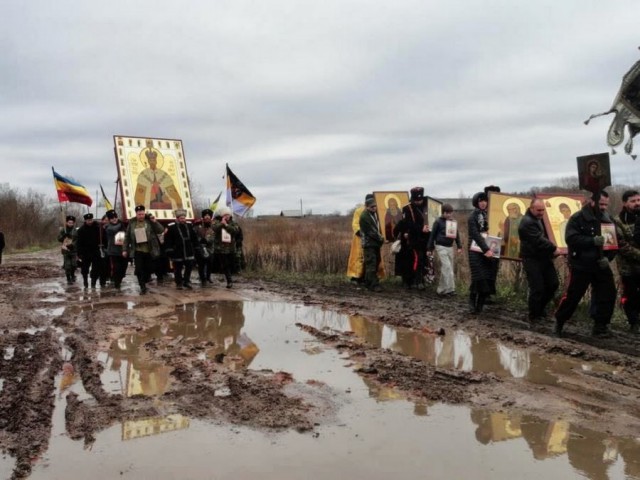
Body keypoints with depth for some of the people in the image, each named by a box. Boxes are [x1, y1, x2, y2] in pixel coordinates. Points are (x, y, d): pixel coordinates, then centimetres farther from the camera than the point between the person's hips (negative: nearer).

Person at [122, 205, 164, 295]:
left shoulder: (150, 222, -1)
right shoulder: (132, 223, 3)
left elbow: (161, 230, -5)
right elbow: (127, 237, 8)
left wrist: (155, 222, -19)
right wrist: (125, 249, 6)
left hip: (149, 251, 0)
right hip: (137, 251, 1)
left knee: (149, 268, 7)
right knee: (139, 269, -3)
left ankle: (144, 283, 31)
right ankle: (143, 287, 6)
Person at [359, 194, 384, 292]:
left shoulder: (376, 213, 12)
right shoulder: (364, 216, -14)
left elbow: (378, 227, 21)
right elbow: (370, 231, -17)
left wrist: (381, 237, 5)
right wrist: (380, 238, -14)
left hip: (376, 243, 8)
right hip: (368, 244, -8)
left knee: (376, 262, 12)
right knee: (371, 264, -10)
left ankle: (368, 283, 22)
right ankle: (374, 285, -11)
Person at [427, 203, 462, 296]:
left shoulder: (453, 222, 8)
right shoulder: (438, 221, -6)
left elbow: (456, 234, 16)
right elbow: (432, 235, -3)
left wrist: (459, 246, 8)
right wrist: (430, 248, -4)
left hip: (450, 247, 6)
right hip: (441, 247, -6)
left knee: (449, 268, 7)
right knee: (447, 267, -14)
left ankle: (441, 289, 15)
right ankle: (449, 288, -10)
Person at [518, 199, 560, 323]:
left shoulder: (540, 219, 12)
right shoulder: (527, 222, -19)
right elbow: (539, 240, -25)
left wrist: (551, 250, 10)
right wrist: (553, 249, -19)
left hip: (544, 257, 9)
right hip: (532, 260, -9)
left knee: (553, 284, 10)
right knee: (537, 288, -7)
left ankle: (540, 309, 27)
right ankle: (534, 316, 9)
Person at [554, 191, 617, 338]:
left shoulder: (607, 219, 7)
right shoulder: (577, 218, -9)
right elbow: (571, 239, -20)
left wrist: (608, 257, -7)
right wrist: (592, 240, -31)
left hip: (600, 265, 5)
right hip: (581, 266, -5)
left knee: (608, 295, 2)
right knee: (572, 296, 0)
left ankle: (600, 327, 15)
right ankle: (559, 322, 18)